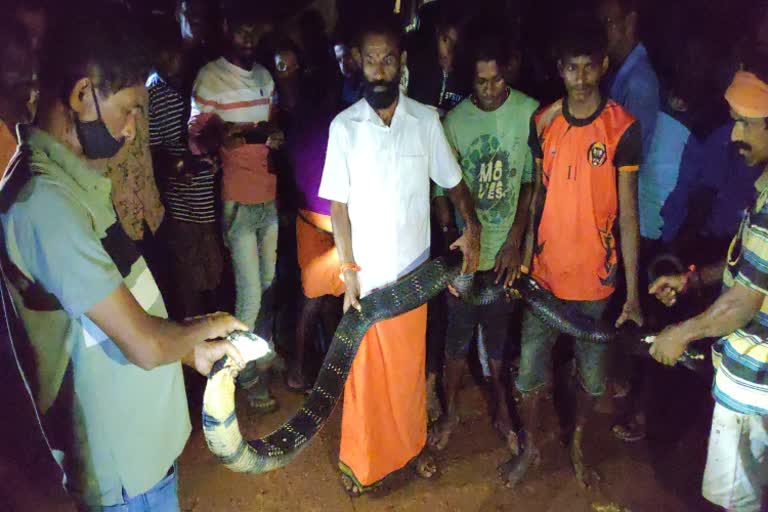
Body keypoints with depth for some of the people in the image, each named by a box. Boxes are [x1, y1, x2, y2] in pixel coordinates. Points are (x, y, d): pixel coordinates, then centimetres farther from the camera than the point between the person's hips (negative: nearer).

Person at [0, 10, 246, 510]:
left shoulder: (73, 178, 3)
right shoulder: (46, 201, -29)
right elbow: (144, 344, -28)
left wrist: (193, 349, 6)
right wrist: (207, 328, -9)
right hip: (123, 461, -8)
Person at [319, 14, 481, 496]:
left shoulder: (426, 120, -5)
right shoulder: (344, 126, -7)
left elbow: (452, 181, 5)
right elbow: (339, 204, -5)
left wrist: (472, 227, -13)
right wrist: (349, 272, -9)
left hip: (412, 269, 1)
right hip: (365, 272, -1)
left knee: (410, 364, 17)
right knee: (364, 368, 12)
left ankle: (413, 442, 41)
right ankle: (360, 457, 32)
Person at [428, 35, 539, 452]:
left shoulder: (530, 114, -8)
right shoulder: (454, 120, -4)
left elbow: (532, 182, -4)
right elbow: (443, 189, 1)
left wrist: (515, 242, -7)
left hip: (505, 250, -1)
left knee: (501, 333, 14)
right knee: (458, 334, 12)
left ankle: (501, 406, 37)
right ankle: (450, 410, 32)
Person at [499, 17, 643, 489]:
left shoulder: (623, 128, -9)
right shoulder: (544, 122, 0)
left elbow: (628, 212, -8)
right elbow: (537, 194, 7)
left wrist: (633, 292, -9)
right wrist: (523, 255, 4)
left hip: (595, 277, -2)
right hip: (545, 272, 2)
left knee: (591, 374, 14)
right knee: (530, 369, 10)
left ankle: (578, 445, 40)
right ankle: (530, 446, 34)